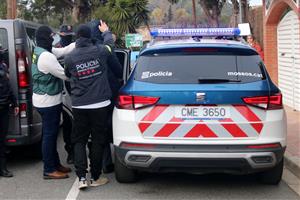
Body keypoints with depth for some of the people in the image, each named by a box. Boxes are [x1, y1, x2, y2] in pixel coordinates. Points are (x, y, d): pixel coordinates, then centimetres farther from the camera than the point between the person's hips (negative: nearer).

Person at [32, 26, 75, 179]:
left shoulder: (39, 52, 7)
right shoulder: (46, 57, -24)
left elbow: (64, 50, 6)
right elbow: (64, 75, -18)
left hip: (45, 100, 10)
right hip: (48, 102, -10)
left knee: (51, 133, 18)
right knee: (49, 135, -2)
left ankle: (55, 164, 29)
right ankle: (49, 170, 7)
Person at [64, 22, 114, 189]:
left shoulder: (70, 58, -4)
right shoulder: (100, 51, -6)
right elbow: (110, 42, 16)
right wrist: (106, 31, 36)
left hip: (79, 105, 1)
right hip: (100, 103, -1)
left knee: (79, 140, 12)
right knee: (98, 140, 9)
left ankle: (82, 177, 2)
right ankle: (95, 177, 15)